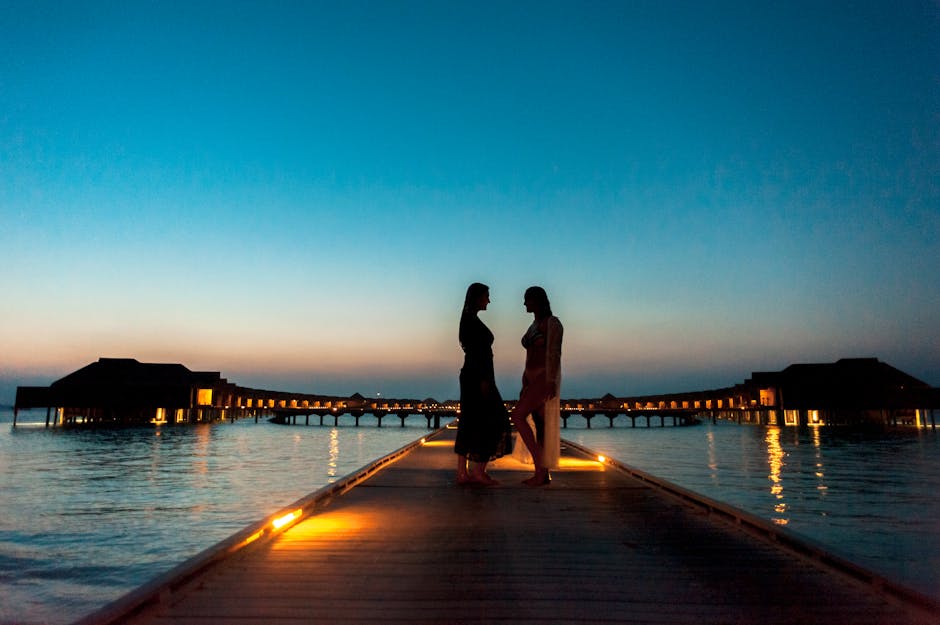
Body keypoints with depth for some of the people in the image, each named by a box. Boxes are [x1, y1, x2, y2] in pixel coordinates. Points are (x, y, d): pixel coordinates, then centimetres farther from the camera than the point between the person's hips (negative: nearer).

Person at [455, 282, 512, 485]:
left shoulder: (470, 319, 17)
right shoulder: (472, 320, -13)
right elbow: (475, 352, -19)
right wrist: (483, 380, -21)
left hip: (473, 376, 10)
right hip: (477, 376, -10)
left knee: (470, 423, 8)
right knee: (488, 421, -3)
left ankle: (462, 472, 11)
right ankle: (478, 471, 3)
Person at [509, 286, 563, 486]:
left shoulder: (552, 323, -10)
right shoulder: (534, 326, 18)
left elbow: (554, 353, -18)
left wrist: (550, 382, -24)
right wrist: (525, 386, 19)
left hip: (545, 379, -9)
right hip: (532, 379, 9)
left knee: (517, 416, -16)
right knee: (539, 425, 6)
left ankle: (539, 467, -11)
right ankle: (543, 473, 10)